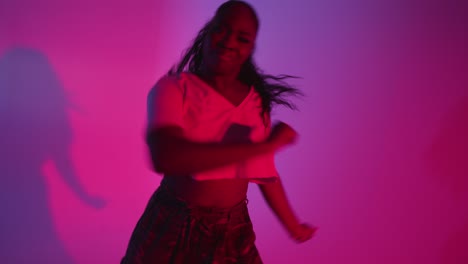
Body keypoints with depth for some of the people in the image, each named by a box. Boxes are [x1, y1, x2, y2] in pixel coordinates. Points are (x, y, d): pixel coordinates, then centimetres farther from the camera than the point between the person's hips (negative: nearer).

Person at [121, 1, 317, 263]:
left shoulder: (257, 101, 1)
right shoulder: (174, 87, -13)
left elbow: (267, 174, 10)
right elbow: (165, 157, -32)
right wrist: (264, 145, -29)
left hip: (234, 233, 4)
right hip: (175, 229, -3)